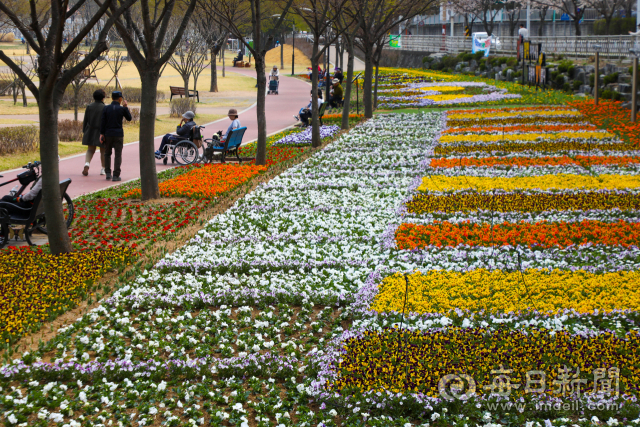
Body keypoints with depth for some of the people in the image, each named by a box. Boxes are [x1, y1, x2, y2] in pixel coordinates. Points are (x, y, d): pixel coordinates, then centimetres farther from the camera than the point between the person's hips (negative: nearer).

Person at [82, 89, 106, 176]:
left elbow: (85, 121, 4)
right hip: (102, 132, -3)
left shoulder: (89, 107, 1)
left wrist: (84, 131, 12)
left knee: (90, 150, 10)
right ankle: (103, 169, 15)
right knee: (103, 150, 10)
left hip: (90, 132, 3)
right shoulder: (104, 108, -11)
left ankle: (87, 164, -15)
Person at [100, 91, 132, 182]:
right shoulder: (122, 109, -5)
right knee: (118, 155, 1)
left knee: (107, 154, 15)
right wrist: (125, 107, 12)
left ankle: (108, 174, 10)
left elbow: (103, 122, -2)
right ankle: (116, 175, -2)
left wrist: (102, 134, 1)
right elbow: (129, 118, 10)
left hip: (108, 134, 2)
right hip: (118, 134, -2)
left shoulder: (106, 108, 0)